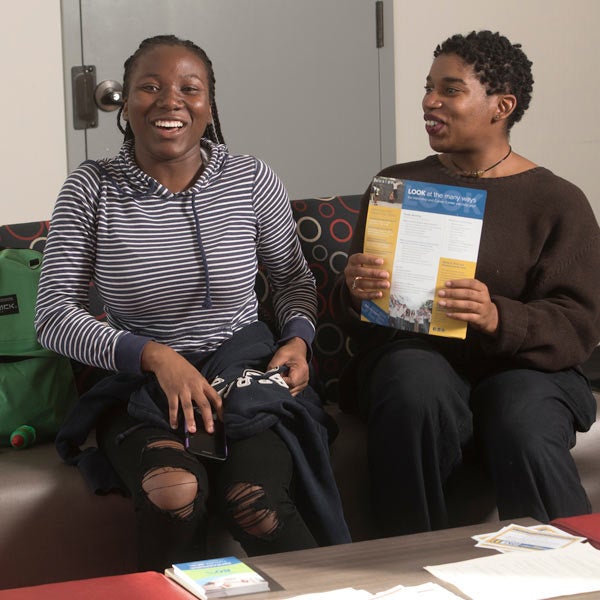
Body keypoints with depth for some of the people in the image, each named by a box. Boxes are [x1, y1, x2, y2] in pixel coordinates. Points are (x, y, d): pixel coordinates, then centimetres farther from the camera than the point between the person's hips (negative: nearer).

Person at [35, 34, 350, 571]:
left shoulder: (254, 182, 0)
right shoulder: (91, 190, -4)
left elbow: (293, 277, 16)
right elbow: (54, 315, -8)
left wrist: (298, 339, -6)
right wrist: (155, 356, -21)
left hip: (246, 375, 1)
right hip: (140, 386, 0)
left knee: (253, 499, -29)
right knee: (176, 491, -33)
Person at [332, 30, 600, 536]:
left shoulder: (559, 202, 7)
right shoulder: (396, 186, 16)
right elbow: (351, 317, 14)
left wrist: (499, 319, -24)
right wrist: (355, 291, -12)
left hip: (520, 363, -1)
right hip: (411, 349, 2)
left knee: (525, 438, -34)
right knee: (416, 391, -34)